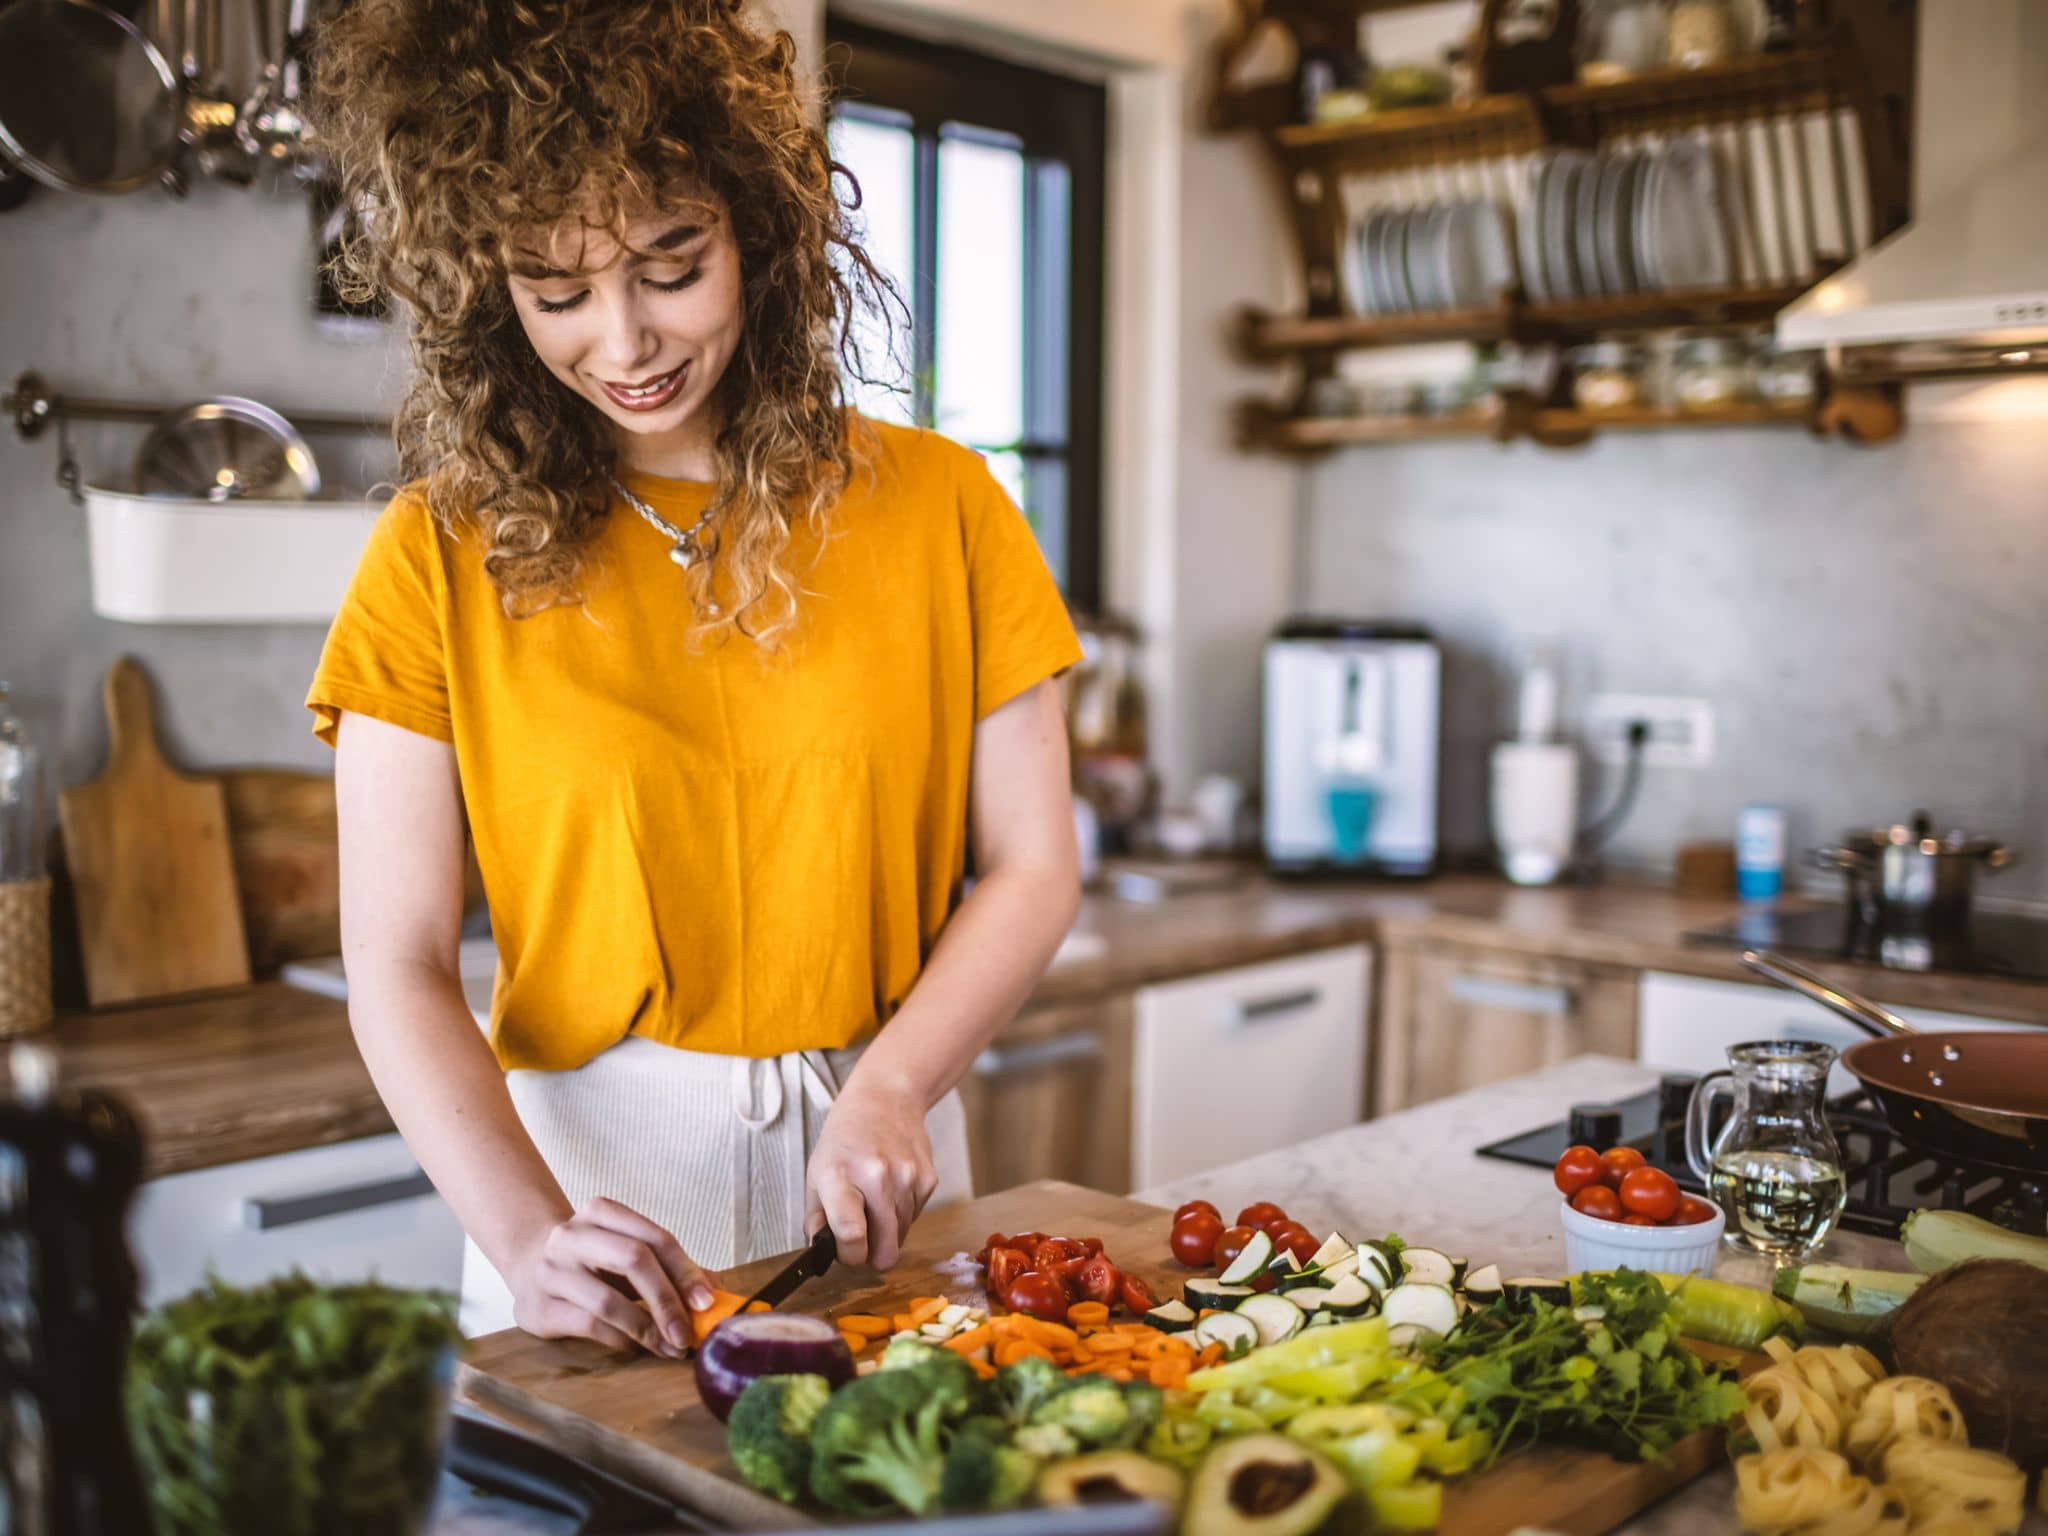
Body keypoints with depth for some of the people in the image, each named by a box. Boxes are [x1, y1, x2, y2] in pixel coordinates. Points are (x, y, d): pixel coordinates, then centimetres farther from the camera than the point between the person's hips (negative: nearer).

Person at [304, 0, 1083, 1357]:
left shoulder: (935, 504, -2)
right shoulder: (442, 561, -6)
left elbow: (1033, 865, -1)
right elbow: (397, 969, -9)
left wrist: (894, 1089, -16)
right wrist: (527, 1232, -24)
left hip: (874, 1151, 2)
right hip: (589, 1153, -1)